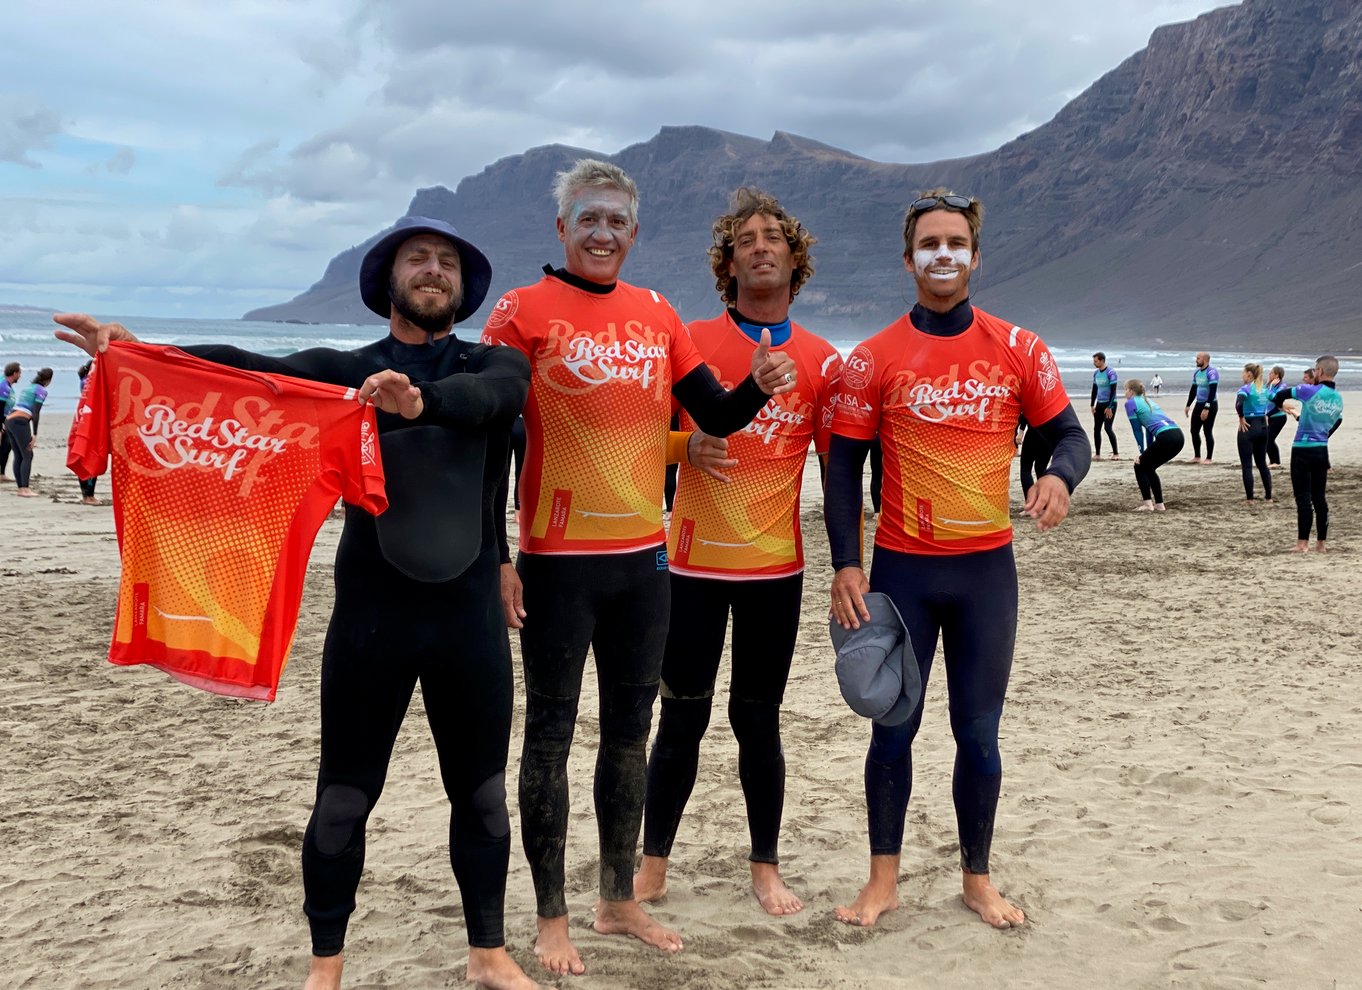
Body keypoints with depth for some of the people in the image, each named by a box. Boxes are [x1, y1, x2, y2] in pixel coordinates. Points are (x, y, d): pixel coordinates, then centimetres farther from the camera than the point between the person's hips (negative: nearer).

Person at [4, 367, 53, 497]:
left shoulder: (26, 387, 23)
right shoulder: (41, 391, -1)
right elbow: (36, 413, -10)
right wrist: (35, 435, -11)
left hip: (9, 420, 8)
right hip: (20, 422, -8)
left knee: (18, 456, 12)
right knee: (28, 456, -4)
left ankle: (20, 487, 15)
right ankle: (24, 489, -11)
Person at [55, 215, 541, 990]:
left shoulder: (497, 364, 3)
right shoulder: (349, 370, 3)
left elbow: (493, 396, -21)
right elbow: (256, 369, -14)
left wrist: (422, 400, -44)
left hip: (471, 614, 1)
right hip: (371, 613, 0)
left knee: (482, 793, 12)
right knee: (344, 798, 8)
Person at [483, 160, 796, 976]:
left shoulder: (658, 314, 9)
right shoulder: (523, 312, -6)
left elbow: (716, 417, 11)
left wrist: (762, 387, -11)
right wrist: (494, 556, -13)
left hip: (645, 555, 5)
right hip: (558, 562, -5)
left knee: (631, 731, 14)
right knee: (551, 736, 5)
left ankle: (620, 900, 29)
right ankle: (552, 917, 18)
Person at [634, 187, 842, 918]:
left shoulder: (823, 363, 2)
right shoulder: (689, 343, -1)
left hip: (776, 566, 1)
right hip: (693, 562, -1)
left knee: (759, 719, 10)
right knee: (682, 717, 6)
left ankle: (765, 867, 23)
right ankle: (653, 865, 20)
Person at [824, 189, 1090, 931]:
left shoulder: (1018, 350, 1)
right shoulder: (874, 359, -3)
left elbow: (1069, 433, 6)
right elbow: (843, 464, -1)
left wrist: (1060, 475, -19)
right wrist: (846, 565, -9)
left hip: (987, 568, 1)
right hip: (901, 568, -1)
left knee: (979, 735, 8)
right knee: (893, 730, 7)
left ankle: (977, 878, 25)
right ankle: (884, 878, 22)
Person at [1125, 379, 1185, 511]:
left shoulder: (1131, 403, 7)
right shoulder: (1148, 401, 30)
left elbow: (1137, 430, 6)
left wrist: (1143, 453, 11)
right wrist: (1148, 453, 26)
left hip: (1166, 437, -7)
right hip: (1178, 436, 7)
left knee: (1140, 467, 10)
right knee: (1148, 468, 22)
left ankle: (1147, 504, 1)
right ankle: (1159, 504, 19)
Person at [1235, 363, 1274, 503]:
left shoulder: (1246, 388, -12)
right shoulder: (1264, 389, 10)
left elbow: (1239, 404, -29)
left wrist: (1241, 419, -17)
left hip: (1248, 428, -7)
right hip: (1263, 427, 7)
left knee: (1246, 465, 1)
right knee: (1262, 463, 16)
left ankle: (1249, 498, 1)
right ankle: (1268, 496, 18)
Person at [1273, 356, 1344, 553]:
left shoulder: (1310, 391, -14)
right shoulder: (1338, 399, 5)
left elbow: (1281, 395, -1)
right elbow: (1336, 423, 16)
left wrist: (1278, 404, 22)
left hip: (1302, 450, -6)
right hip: (1322, 450, 6)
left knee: (1303, 498, -5)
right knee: (1319, 498, 11)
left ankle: (1302, 543, -6)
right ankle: (1321, 543, 14)